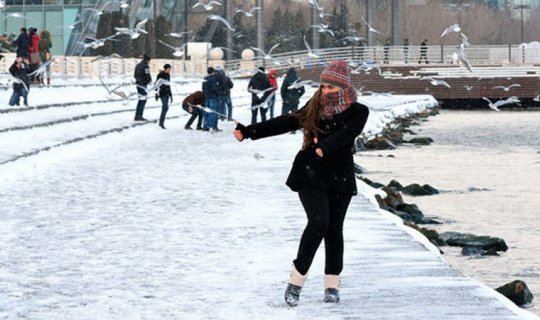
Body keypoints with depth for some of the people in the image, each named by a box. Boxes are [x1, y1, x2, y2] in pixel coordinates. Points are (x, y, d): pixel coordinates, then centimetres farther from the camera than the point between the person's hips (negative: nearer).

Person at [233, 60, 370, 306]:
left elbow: (346, 134, -22)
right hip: (310, 175, 0)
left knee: (334, 229, 3)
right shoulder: (315, 108, 5)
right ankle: (296, 280, -11)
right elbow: (285, 123, 4)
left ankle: (332, 284, 14)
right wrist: (248, 132, -1)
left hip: (339, 177, 0)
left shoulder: (357, 112, -4)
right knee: (319, 221, -16)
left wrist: (326, 148, -42)